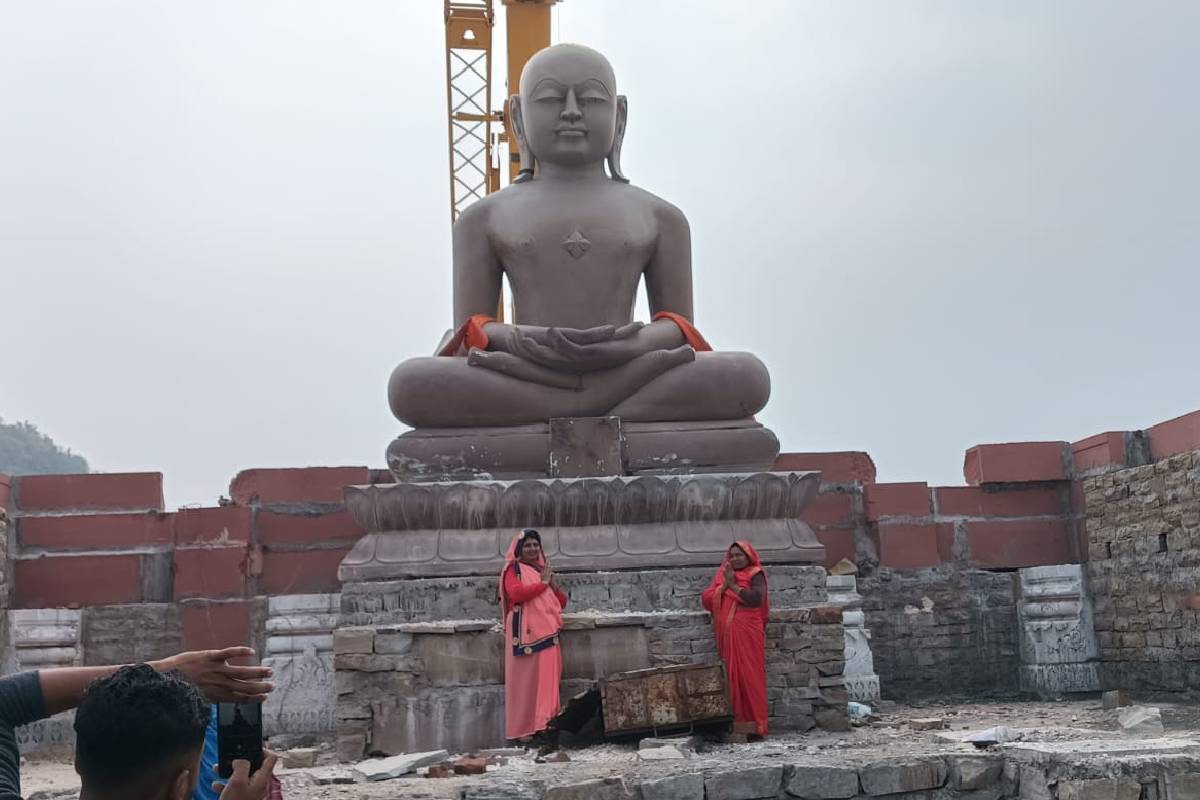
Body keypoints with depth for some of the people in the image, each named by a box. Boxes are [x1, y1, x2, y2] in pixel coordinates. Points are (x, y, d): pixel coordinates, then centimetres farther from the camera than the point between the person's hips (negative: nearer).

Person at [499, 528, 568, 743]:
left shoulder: (544, 570, 23)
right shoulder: (513, 570, 4)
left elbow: (562, 603, 22)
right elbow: (516, 593, -17)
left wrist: (554, 585, 2)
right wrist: (542, 583, -8)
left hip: (548, 634, 6)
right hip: (526, 634, -6)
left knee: (547, 680, 1)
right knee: (526, 680, -8)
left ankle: (544, 724, 4)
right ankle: (522, 730, -7)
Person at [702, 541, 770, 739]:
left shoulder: (755, 575, 2)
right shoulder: (722, 575, 18)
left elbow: (756, 598, -15)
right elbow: (706, 599, 9)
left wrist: (733, 585, -9)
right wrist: (724, 585, -4)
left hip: (748, 634, -5)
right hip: (727, 635, 5)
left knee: (749, 676, -6)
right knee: (732, 677, 3)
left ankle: (753, 724, -4)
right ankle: (736, 722, 6)